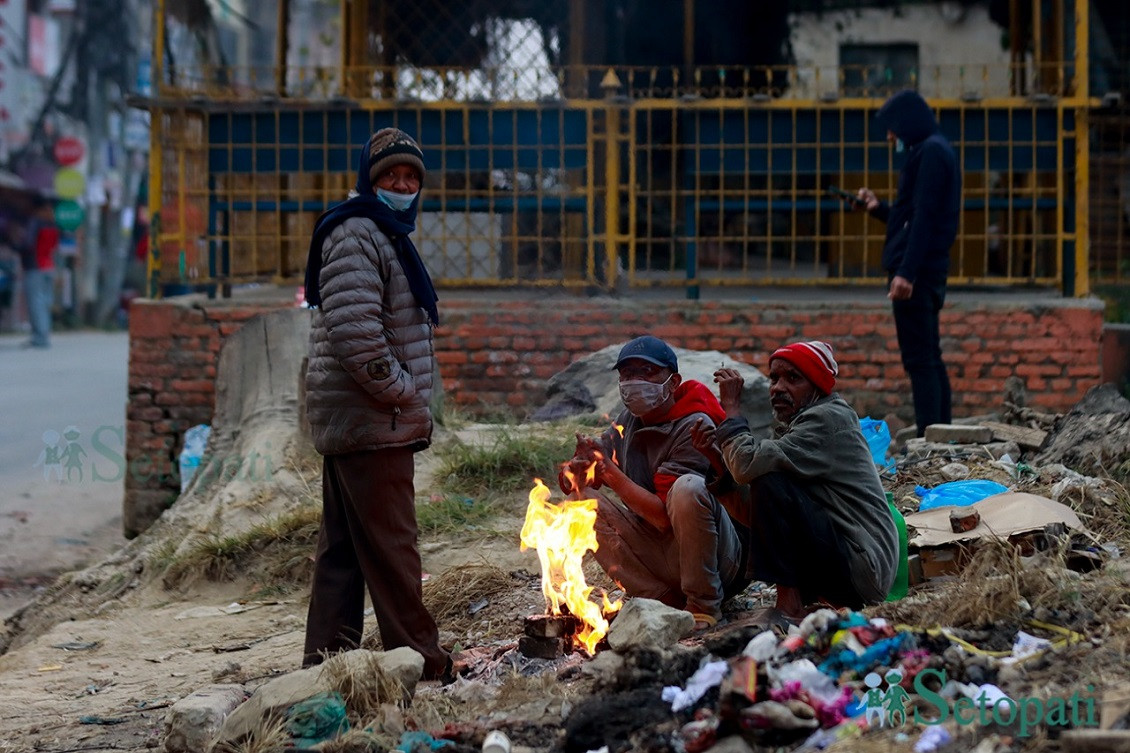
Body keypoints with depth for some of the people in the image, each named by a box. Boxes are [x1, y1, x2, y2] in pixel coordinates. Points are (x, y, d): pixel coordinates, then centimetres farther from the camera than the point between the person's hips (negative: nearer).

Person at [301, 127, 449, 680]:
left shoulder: (387, 235, 22)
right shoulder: (356, 234, -12)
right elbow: (353, 330, -24)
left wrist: (408, 396, 16)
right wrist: (402, 391, -16)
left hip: (349, 422, 11)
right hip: (373, 421, -11)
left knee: (343, 547, 12)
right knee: (389, 543, -5)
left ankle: (327, 656, 16)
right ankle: (419, 656, -1)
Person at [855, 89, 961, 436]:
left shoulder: (930, 153, -10)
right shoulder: (935, 151, 20)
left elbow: (924, 218, -19)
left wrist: (906, 272, -24)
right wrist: (880, 208, 26)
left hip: (917, 272, -11)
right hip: (928, 272, 11)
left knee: (919, 360, -12)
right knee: (929, 359, 12)